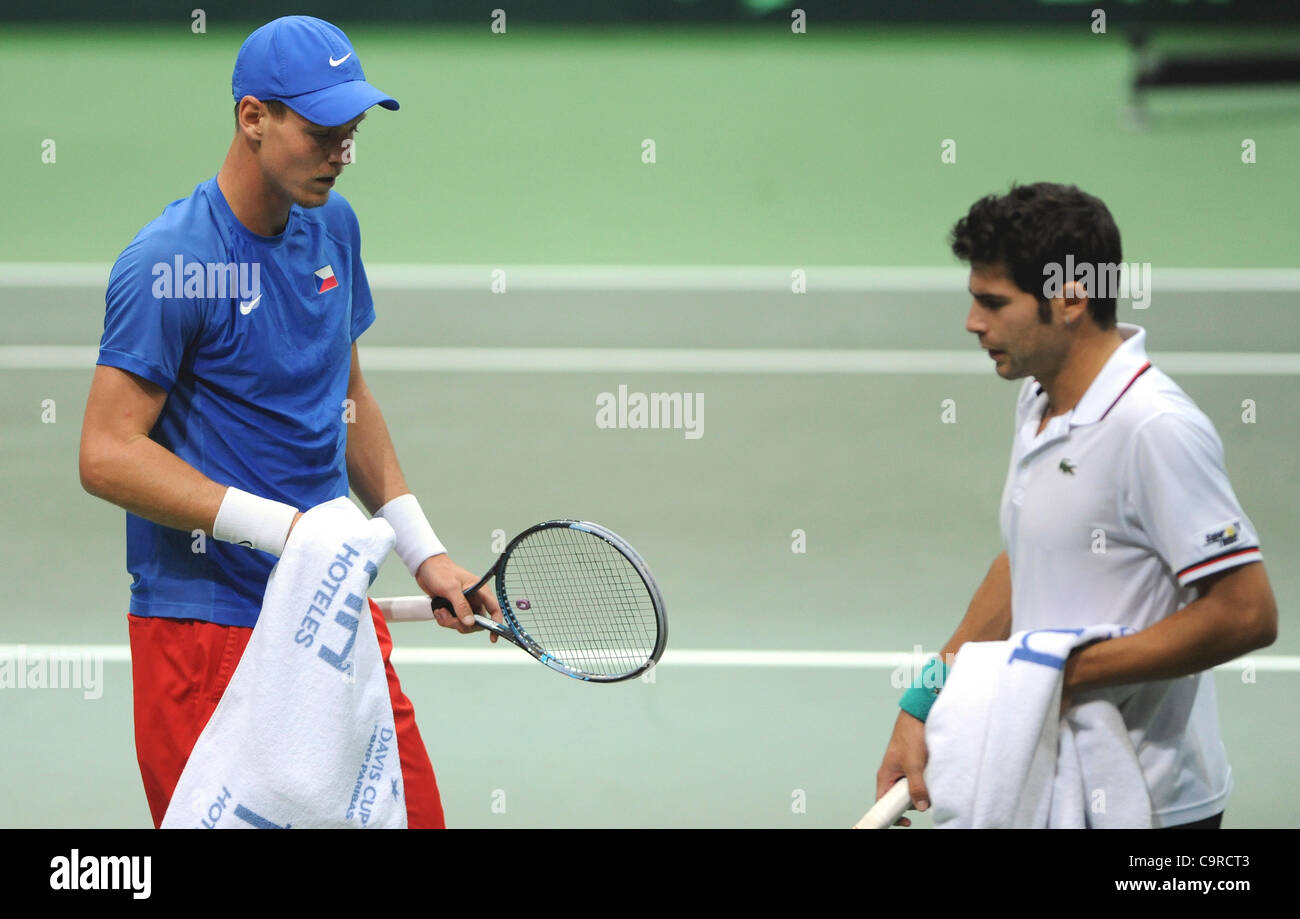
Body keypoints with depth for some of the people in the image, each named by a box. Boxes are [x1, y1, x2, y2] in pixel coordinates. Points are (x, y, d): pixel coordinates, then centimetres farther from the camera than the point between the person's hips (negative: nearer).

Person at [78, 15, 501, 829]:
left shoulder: (331, 225, 9)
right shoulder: (170, 266, -15)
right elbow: (108, 456, -19)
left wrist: (422, 550, 16)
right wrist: (279, 528, -23)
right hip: (204, 631, -7)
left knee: (408, 812, 2)